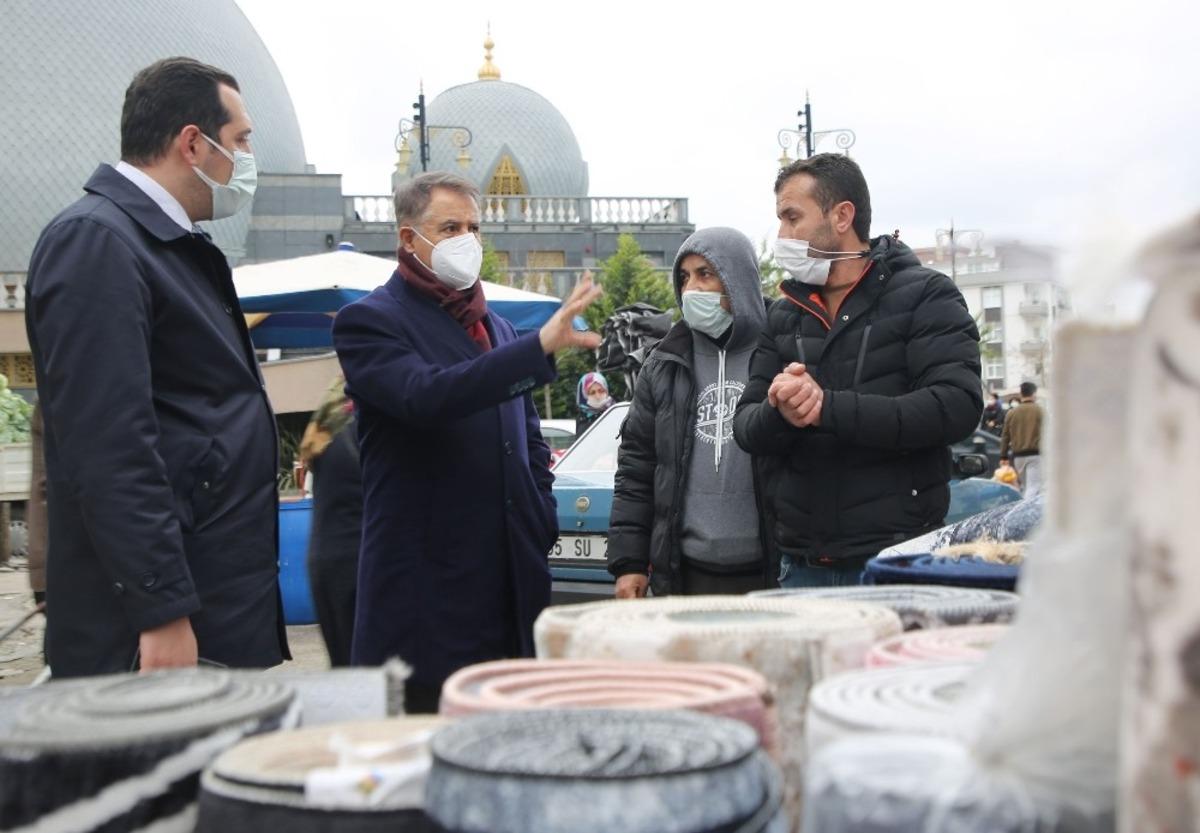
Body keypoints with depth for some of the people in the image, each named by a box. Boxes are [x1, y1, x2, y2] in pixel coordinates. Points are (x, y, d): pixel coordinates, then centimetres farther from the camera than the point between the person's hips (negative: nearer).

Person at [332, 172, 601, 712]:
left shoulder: (494, 326, 18)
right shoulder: (370, 321, -5)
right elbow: (426, 397, -25)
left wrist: (543, 520, 11)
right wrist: (542, 345, -31)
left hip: (513, 581, 7)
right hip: (428, 585, -7)